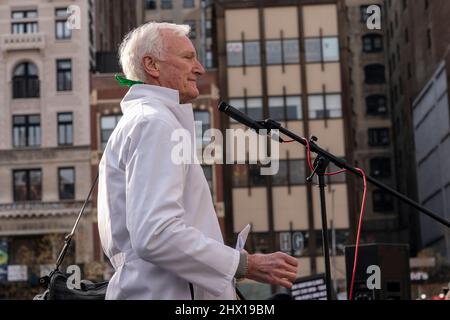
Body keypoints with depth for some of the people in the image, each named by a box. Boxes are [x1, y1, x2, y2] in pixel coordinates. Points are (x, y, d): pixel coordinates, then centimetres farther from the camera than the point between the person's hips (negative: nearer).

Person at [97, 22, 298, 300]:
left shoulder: (135, 123, 21)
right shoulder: (155, 122, -11)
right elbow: (155, 235, -24)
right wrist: (246, 265, -19)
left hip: (147, 290, 10)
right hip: (166, 294, -10)